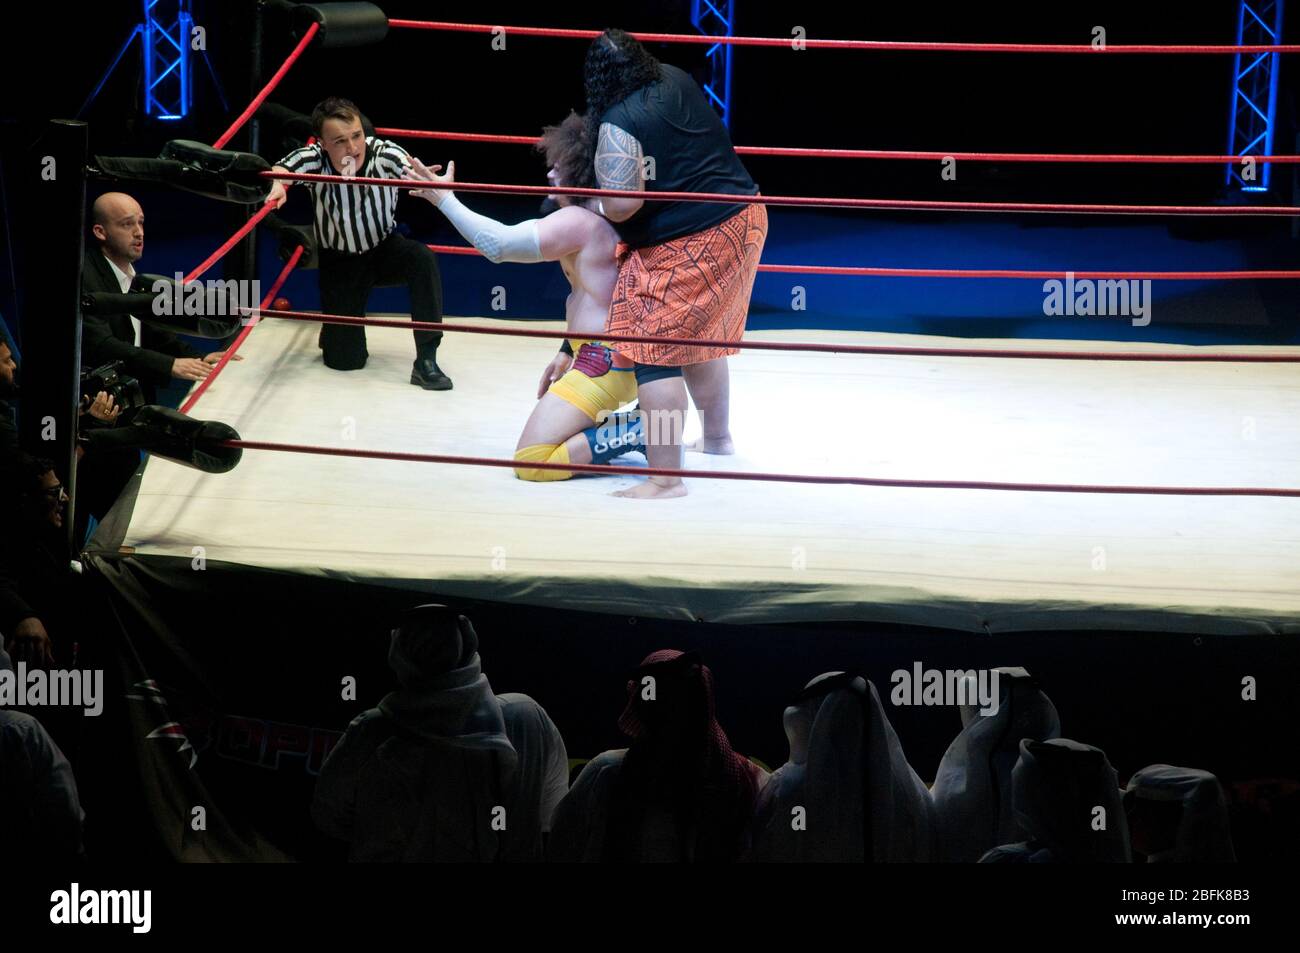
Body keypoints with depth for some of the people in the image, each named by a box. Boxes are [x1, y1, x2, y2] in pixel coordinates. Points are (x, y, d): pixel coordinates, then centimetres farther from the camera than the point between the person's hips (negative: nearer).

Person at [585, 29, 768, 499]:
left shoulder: (618, 125, -18)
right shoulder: (676, 81, 8)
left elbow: (622, 205, -25)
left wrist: (596, 195, -2)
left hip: (687, 246, -10)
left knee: (655, 351, -8)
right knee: (700, 335, 27)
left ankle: (665, 476, -13)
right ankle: (717, 438, 43)